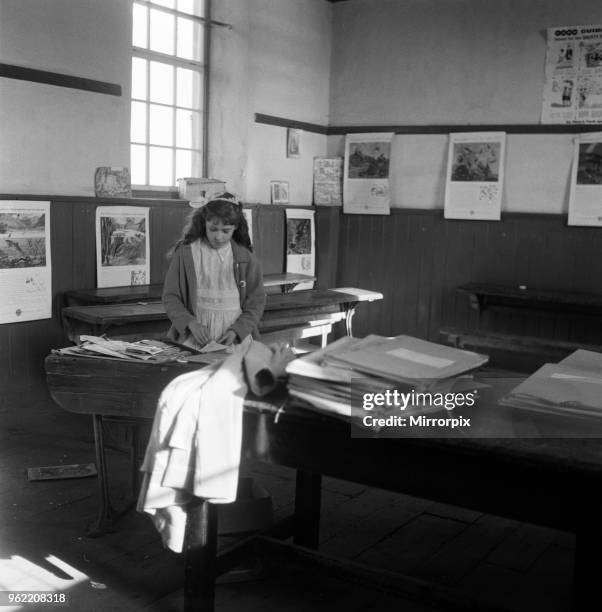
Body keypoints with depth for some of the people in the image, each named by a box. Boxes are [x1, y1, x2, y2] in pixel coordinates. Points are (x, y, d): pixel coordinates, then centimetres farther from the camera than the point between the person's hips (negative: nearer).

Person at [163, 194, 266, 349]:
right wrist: (191, 323, -13)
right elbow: (170, 297, 4)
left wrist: (236, 331, -9)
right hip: (195, 335, 0)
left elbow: (256, 302, 6)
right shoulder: (185, 253, 2)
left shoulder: (245, 258, 5)